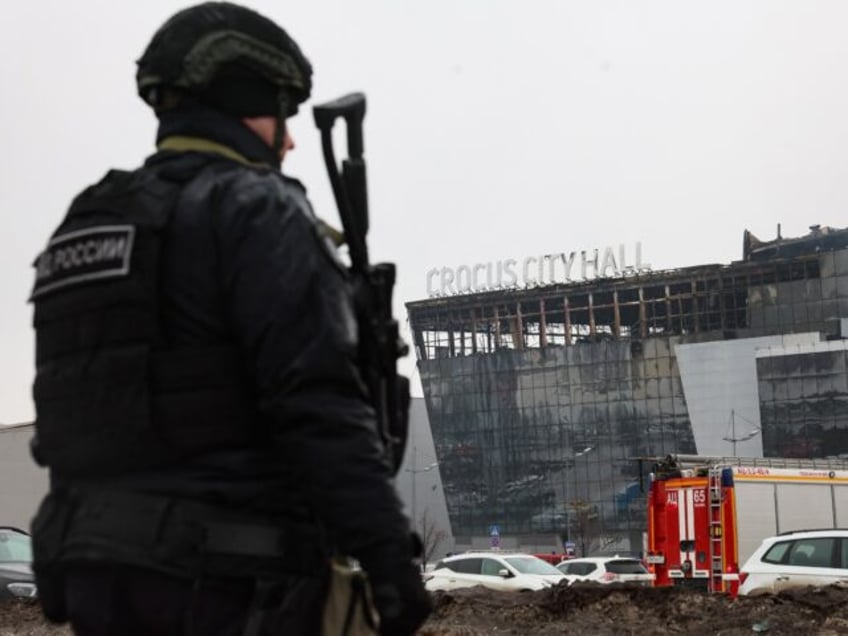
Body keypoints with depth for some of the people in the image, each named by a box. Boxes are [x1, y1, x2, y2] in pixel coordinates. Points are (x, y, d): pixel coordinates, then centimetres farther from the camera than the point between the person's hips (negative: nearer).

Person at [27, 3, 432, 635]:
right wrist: (388, 553, -18)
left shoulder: (88, 224, 18)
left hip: (103, 575, 8)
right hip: (234, 582, -8)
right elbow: (320, 405, -18)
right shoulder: (256, 211, -7)